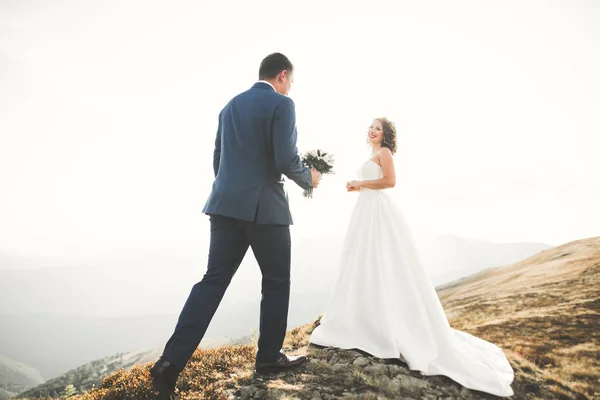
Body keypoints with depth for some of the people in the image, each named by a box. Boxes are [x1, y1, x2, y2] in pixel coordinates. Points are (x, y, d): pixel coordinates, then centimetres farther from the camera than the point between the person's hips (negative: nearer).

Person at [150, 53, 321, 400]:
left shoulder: (231, 105, 17)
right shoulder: (282, 104, -5)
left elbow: (218, 159, 18)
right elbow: (286, 160, -14)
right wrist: (309, 178, 6)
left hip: (226, 205, 7)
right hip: (265, 206, -6)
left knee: (213, 281, 7)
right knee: (277, 282, 11)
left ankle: (173, 360, 1)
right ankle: (270, 356, 23)